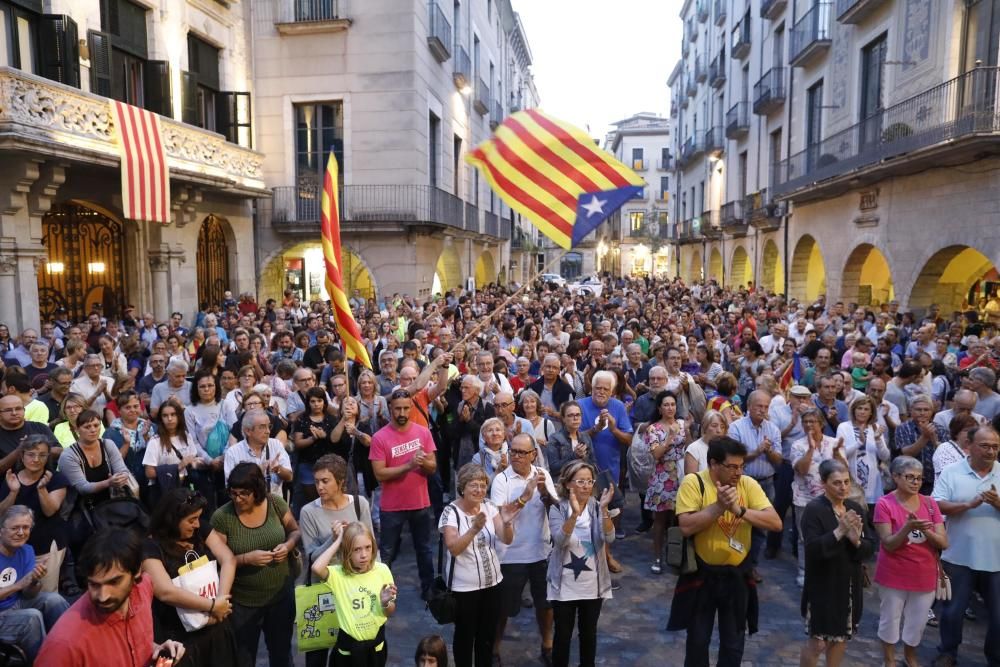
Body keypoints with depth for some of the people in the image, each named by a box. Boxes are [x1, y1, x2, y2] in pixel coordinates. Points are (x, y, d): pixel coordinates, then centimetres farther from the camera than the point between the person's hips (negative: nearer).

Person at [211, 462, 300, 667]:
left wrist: (289, 545, -17)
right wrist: (246, 558, -27)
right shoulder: (221, 517, -17)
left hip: (281, 595, 2)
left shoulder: (276, 503, -10)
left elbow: (295, 531, 4)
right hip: (243, 601, -2)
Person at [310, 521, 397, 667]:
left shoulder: (381, 570, -10)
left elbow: (390, 613, 1)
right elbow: (316, 568, -39)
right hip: (348, 647, -1)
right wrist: (338, 541, -27)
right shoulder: (338, 574, -14)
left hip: (376, 644, 2)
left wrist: (386, 603, -21)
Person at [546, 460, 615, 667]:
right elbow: (560, 541, -24)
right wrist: (575, 513, -38)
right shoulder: (557, 509, -9)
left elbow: (609, 538, -17)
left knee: (589, 632, 16)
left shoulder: (597, 507, -3)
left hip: (593, 584, 2)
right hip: (565, 585, -2)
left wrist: (604, 509, -31)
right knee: (563, 634, 7)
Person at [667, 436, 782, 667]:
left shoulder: (748, 484, -5)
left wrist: (739, 510, -25)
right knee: (698, 639, 14)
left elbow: (776, 523, -13)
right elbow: (686, 527, -23)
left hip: (737, 574, 3)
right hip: (702, 573, -3)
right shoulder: (693, 483, -14)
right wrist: (719, 506, -28)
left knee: (734, 643, 17)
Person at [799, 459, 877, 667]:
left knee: (842, 637, 19)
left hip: (850, 585, 6)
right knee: (818, 641, 2)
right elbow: (813, 549, -24)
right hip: (823, 586, -6)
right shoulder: (813, 509, -16)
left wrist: (856, 540, -20)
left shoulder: (856, 509, 2)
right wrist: (839, 531, -30)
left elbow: (870, 547, 0)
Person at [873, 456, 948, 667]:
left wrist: (926, 530, -24)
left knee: (917, 623, 19)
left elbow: (944, 543, -4)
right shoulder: (884, 504, -14)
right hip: (894, 576, -4)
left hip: (924, 577, 4)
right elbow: (888, 545, -17)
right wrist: (908, 527, -33)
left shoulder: (930, 503, -2)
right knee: (890, 620, 11)